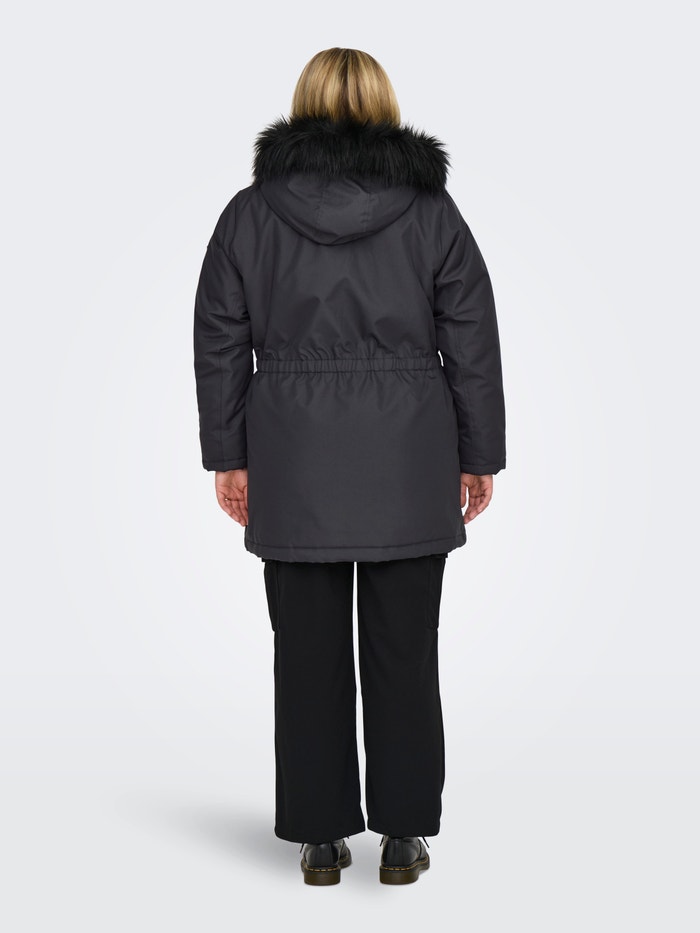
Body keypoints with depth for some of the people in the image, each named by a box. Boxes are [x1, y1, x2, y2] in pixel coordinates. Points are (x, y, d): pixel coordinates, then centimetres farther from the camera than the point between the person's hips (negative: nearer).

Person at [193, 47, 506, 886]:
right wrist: (479, 455, 7)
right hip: (407, 466, 0)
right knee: (402, 650, 7)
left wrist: (227, 456, 8)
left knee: (309, 651, 7)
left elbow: (219, 344, 2)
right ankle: (402, 836, 14)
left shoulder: (250, 211, 2)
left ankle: (321, 838, 15)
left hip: (294, 465, 1)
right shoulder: (432, 209, 1)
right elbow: (472, 344, 1)